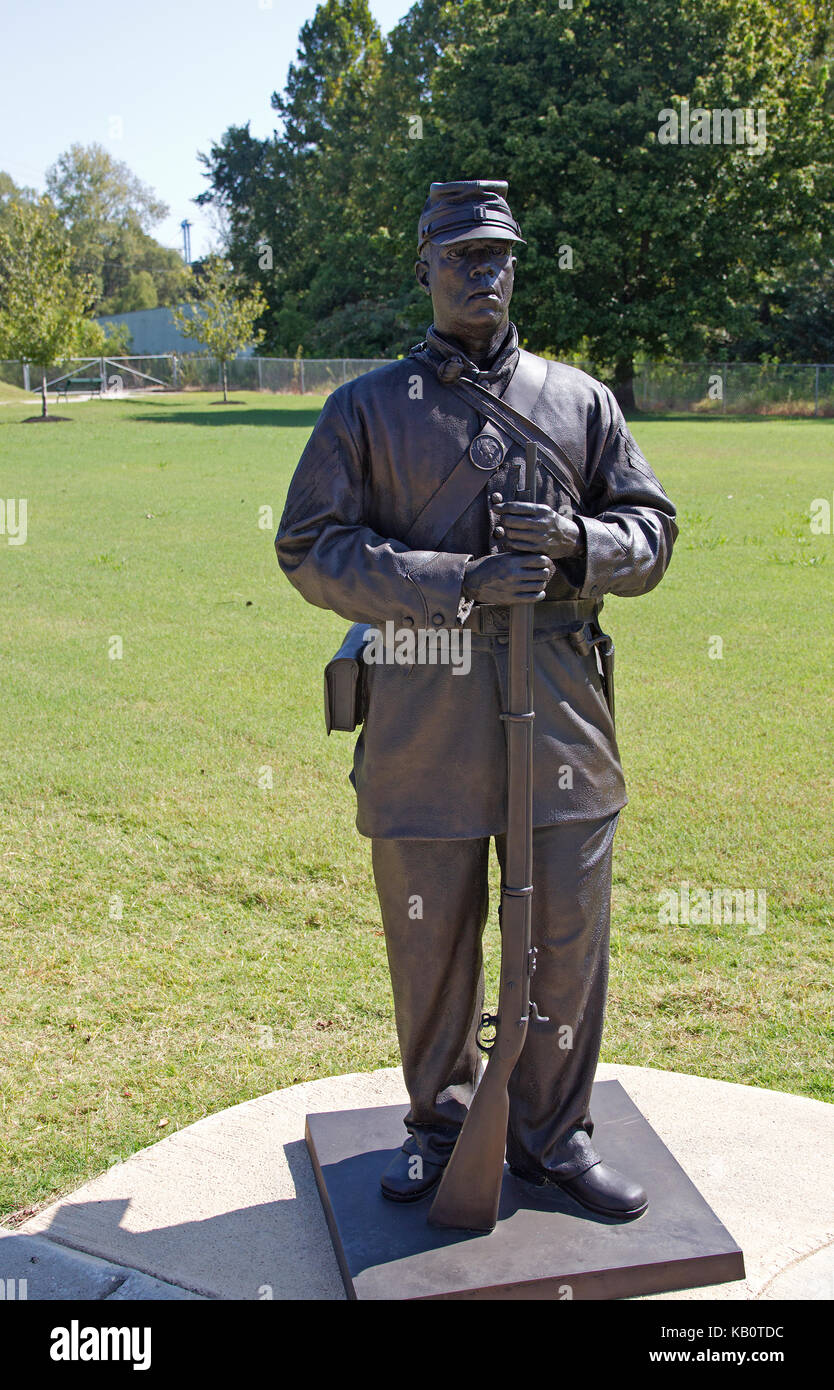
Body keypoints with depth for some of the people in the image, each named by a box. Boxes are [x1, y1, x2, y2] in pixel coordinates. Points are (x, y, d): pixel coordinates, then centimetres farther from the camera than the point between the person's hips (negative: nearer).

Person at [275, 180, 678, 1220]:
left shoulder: (580, 400, 10)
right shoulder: (366, 409, 4)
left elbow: (652, 531, 12)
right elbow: (312, 548, -4)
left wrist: (580, 541, -12)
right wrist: (462, 584, -15)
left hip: (560, 715, 2)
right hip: (423, 721, -1)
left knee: (567, 936, 8)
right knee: (429, 940, 10)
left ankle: (552, 1133, 29)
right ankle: (438, 1122, 34)